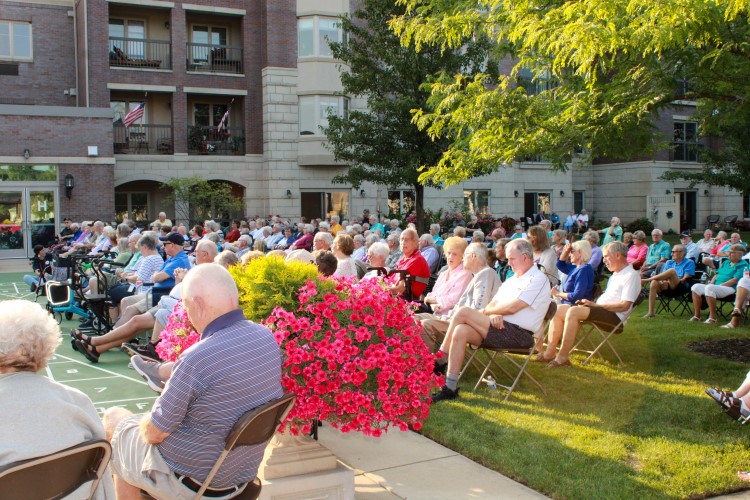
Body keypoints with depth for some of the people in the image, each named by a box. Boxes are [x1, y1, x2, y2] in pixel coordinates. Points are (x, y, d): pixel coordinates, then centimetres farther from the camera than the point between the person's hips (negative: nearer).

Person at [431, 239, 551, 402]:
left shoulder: (538, 279, -5)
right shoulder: (512, 279, 25)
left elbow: (511, 307, -15)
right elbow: (492, 305, 15)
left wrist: (486, 311, 1)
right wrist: (493, 315, -10)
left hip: (519, 334, -8)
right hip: (501, 330, 8)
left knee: (463, 313, -19)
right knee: (460, 331, -19)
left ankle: (439, 362, -10)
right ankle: (450, 388, -19)